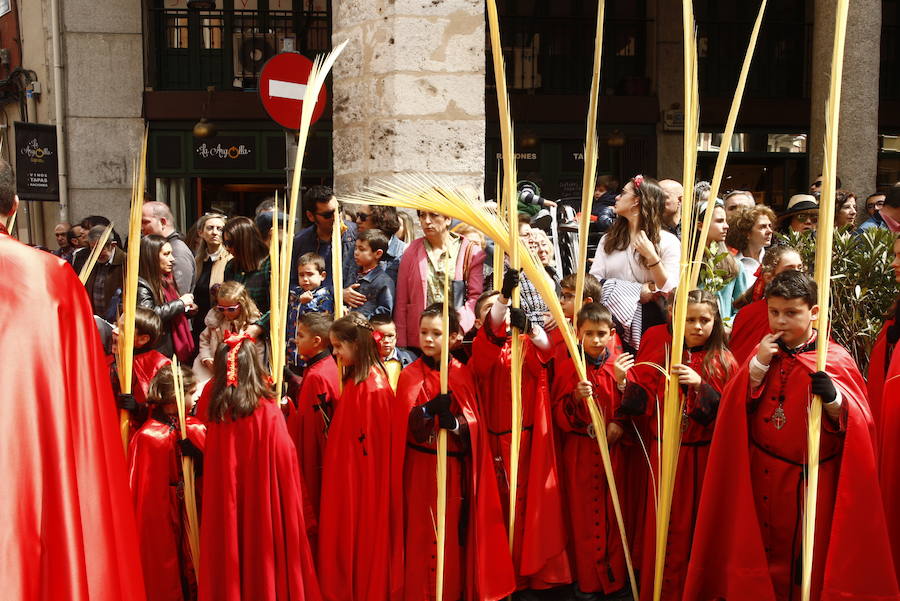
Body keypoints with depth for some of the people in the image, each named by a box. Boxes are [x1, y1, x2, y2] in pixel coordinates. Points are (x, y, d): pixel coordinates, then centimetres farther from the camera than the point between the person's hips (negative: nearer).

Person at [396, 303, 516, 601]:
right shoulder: (410, 375, -2)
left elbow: (475, 423, -3)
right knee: (425, 535, -1)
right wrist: (429, 409, -34)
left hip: (457, 467, 2)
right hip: (423, 468, -2)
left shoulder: (463, 373, 4)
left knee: (458, 533, 5)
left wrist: (454, 422, -23)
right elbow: (409, 425, -15)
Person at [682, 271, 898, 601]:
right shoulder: (765, 354, 6)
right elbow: (738, 410, 2)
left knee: (807, 559, 5)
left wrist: (833, 398, -32)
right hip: (761, 476, 4)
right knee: (761, 552, 10)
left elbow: (857, 422, -12)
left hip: (811, 479, -3)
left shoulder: (835, 359, -6)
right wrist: (757, 366, -9)